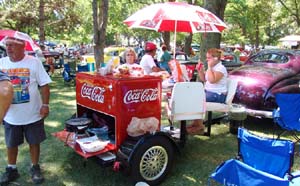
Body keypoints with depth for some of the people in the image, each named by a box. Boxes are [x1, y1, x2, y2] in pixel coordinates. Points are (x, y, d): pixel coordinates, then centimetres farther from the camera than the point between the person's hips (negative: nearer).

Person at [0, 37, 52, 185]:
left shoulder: (34, 62, -9)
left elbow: (44, 85, -7)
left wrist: (45, 104, -13)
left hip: (33, 114, -3)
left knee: (34, 142, 11)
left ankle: (35, 168, 30)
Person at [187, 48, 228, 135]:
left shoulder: (221, 68, -15)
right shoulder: (212, 67, 13)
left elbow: (212, 80, -28)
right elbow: (204, 79, 19)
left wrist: (209, 67, -22)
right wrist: (200, 70, 4)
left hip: (218, 95, -10)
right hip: (208, 92, 10)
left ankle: (200, 126, -11)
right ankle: (196, 122, 3)